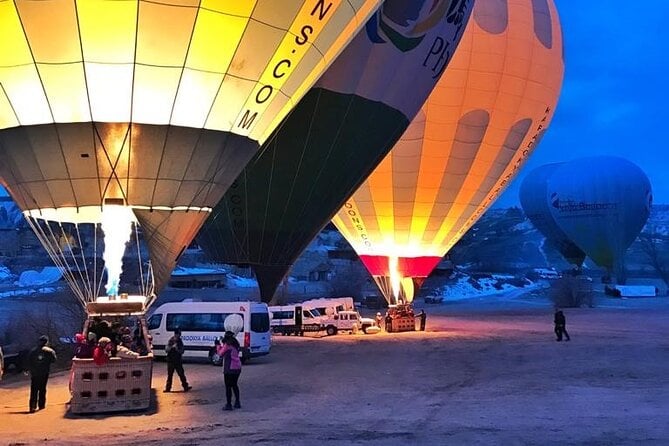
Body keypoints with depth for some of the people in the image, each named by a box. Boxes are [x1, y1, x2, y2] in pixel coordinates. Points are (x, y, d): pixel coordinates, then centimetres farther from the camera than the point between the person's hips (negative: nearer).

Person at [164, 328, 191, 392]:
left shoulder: (180, 341, 3)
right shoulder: (171, 340, -3)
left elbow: (182, 351, 2)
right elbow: (166, 349, -10)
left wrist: (177, 349, -18)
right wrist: (172, 347, -27)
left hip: (178, 361, 1)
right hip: (171, 361, -1)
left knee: (181, 374, 1)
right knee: (170, 375, 5)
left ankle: (186, 386, 4)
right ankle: (168, 388, 12)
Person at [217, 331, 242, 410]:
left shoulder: (227, 345, -12)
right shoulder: (235, 345, 10)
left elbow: (220, 354, -4)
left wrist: (218, 345, 10)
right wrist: (221, 344, 19)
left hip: (229, 368, -8)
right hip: (238, 368, 8)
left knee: (228, 386, 1)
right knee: (234, 385, 20)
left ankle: (229, 405, 1)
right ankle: (237, 403, 22)